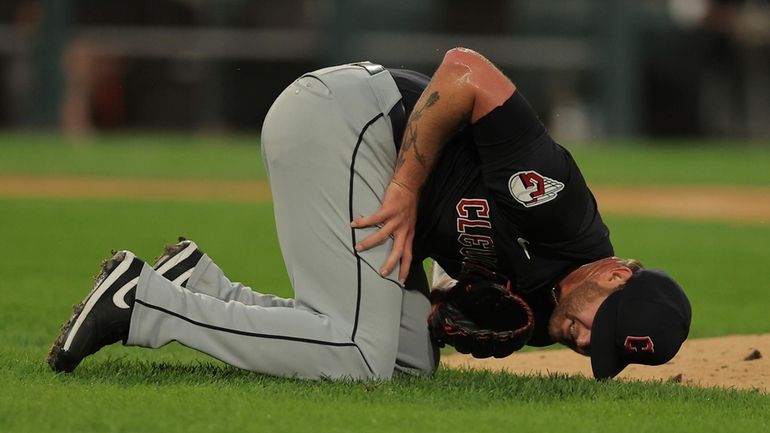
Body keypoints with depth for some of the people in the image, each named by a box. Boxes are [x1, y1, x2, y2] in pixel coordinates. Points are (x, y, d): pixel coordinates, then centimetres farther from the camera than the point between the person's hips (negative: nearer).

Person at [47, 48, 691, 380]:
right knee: (358, 358, -16)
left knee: (410, 361, 6)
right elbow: (464, 70, -26)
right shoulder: (558, 195, -24)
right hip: (339, 117, -10)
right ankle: (141, 301, -9)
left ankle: (200, 287, 10)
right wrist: (408, 190, -24)